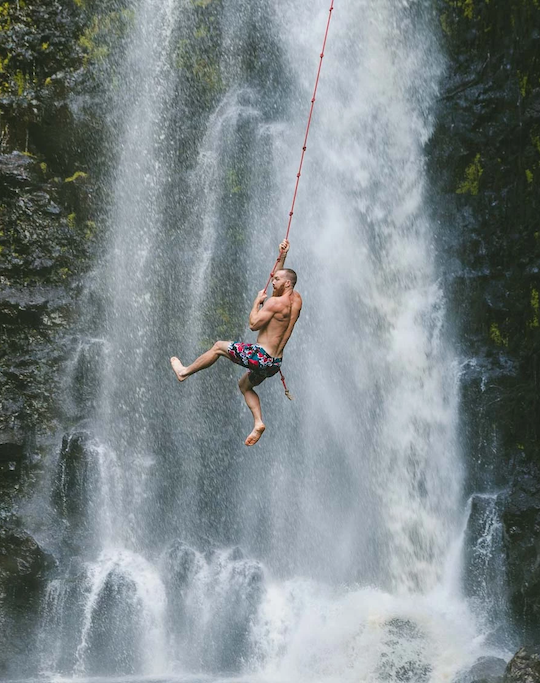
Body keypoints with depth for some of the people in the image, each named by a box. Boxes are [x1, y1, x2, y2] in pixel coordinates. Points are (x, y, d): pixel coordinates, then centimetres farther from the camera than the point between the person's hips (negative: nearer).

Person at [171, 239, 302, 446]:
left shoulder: (275, 302, -19)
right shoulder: (296, 299, 7)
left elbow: (253, 324, -18)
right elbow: (280, 277, 25)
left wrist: (257, 301, -7)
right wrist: (282, 257, 17)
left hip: (261, 356, -8)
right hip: (274, 363, 8)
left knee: (219, 346, 11)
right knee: (245, 385, 30)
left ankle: (185, 372, 24)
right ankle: (258, 423, 13)